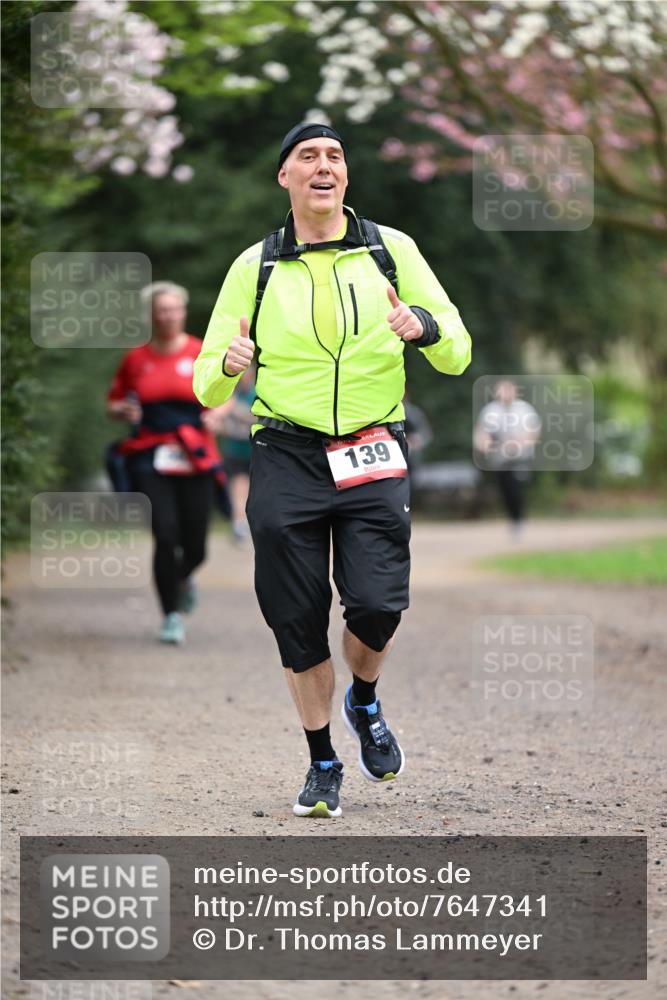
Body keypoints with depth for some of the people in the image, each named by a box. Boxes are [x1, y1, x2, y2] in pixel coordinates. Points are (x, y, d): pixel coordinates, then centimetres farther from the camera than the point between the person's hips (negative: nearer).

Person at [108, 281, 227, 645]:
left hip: (194, 461, 0)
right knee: (166, 536, -15)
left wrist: (215, 414, -9)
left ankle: (182, 578, 39)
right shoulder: (136, 359, 6)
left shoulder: (203, 354, 4)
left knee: (195, 547, 2)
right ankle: (171, 615, -1)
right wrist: (124, 411, -7)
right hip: (150, 461, 0)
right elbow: (113, 403, 15)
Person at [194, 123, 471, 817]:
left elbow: (457, 355, 6)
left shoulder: (391, 251, 7)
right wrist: (226, 365, -16)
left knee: (377, 605, -13)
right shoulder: (254, 267, 7)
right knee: (298, 622, 0)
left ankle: (363, 702, 21)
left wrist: (424, 327, -16)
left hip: (373, 459, 0)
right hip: (287, 460, 0)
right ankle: (322, 765, 18)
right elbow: (205, 387, 8)